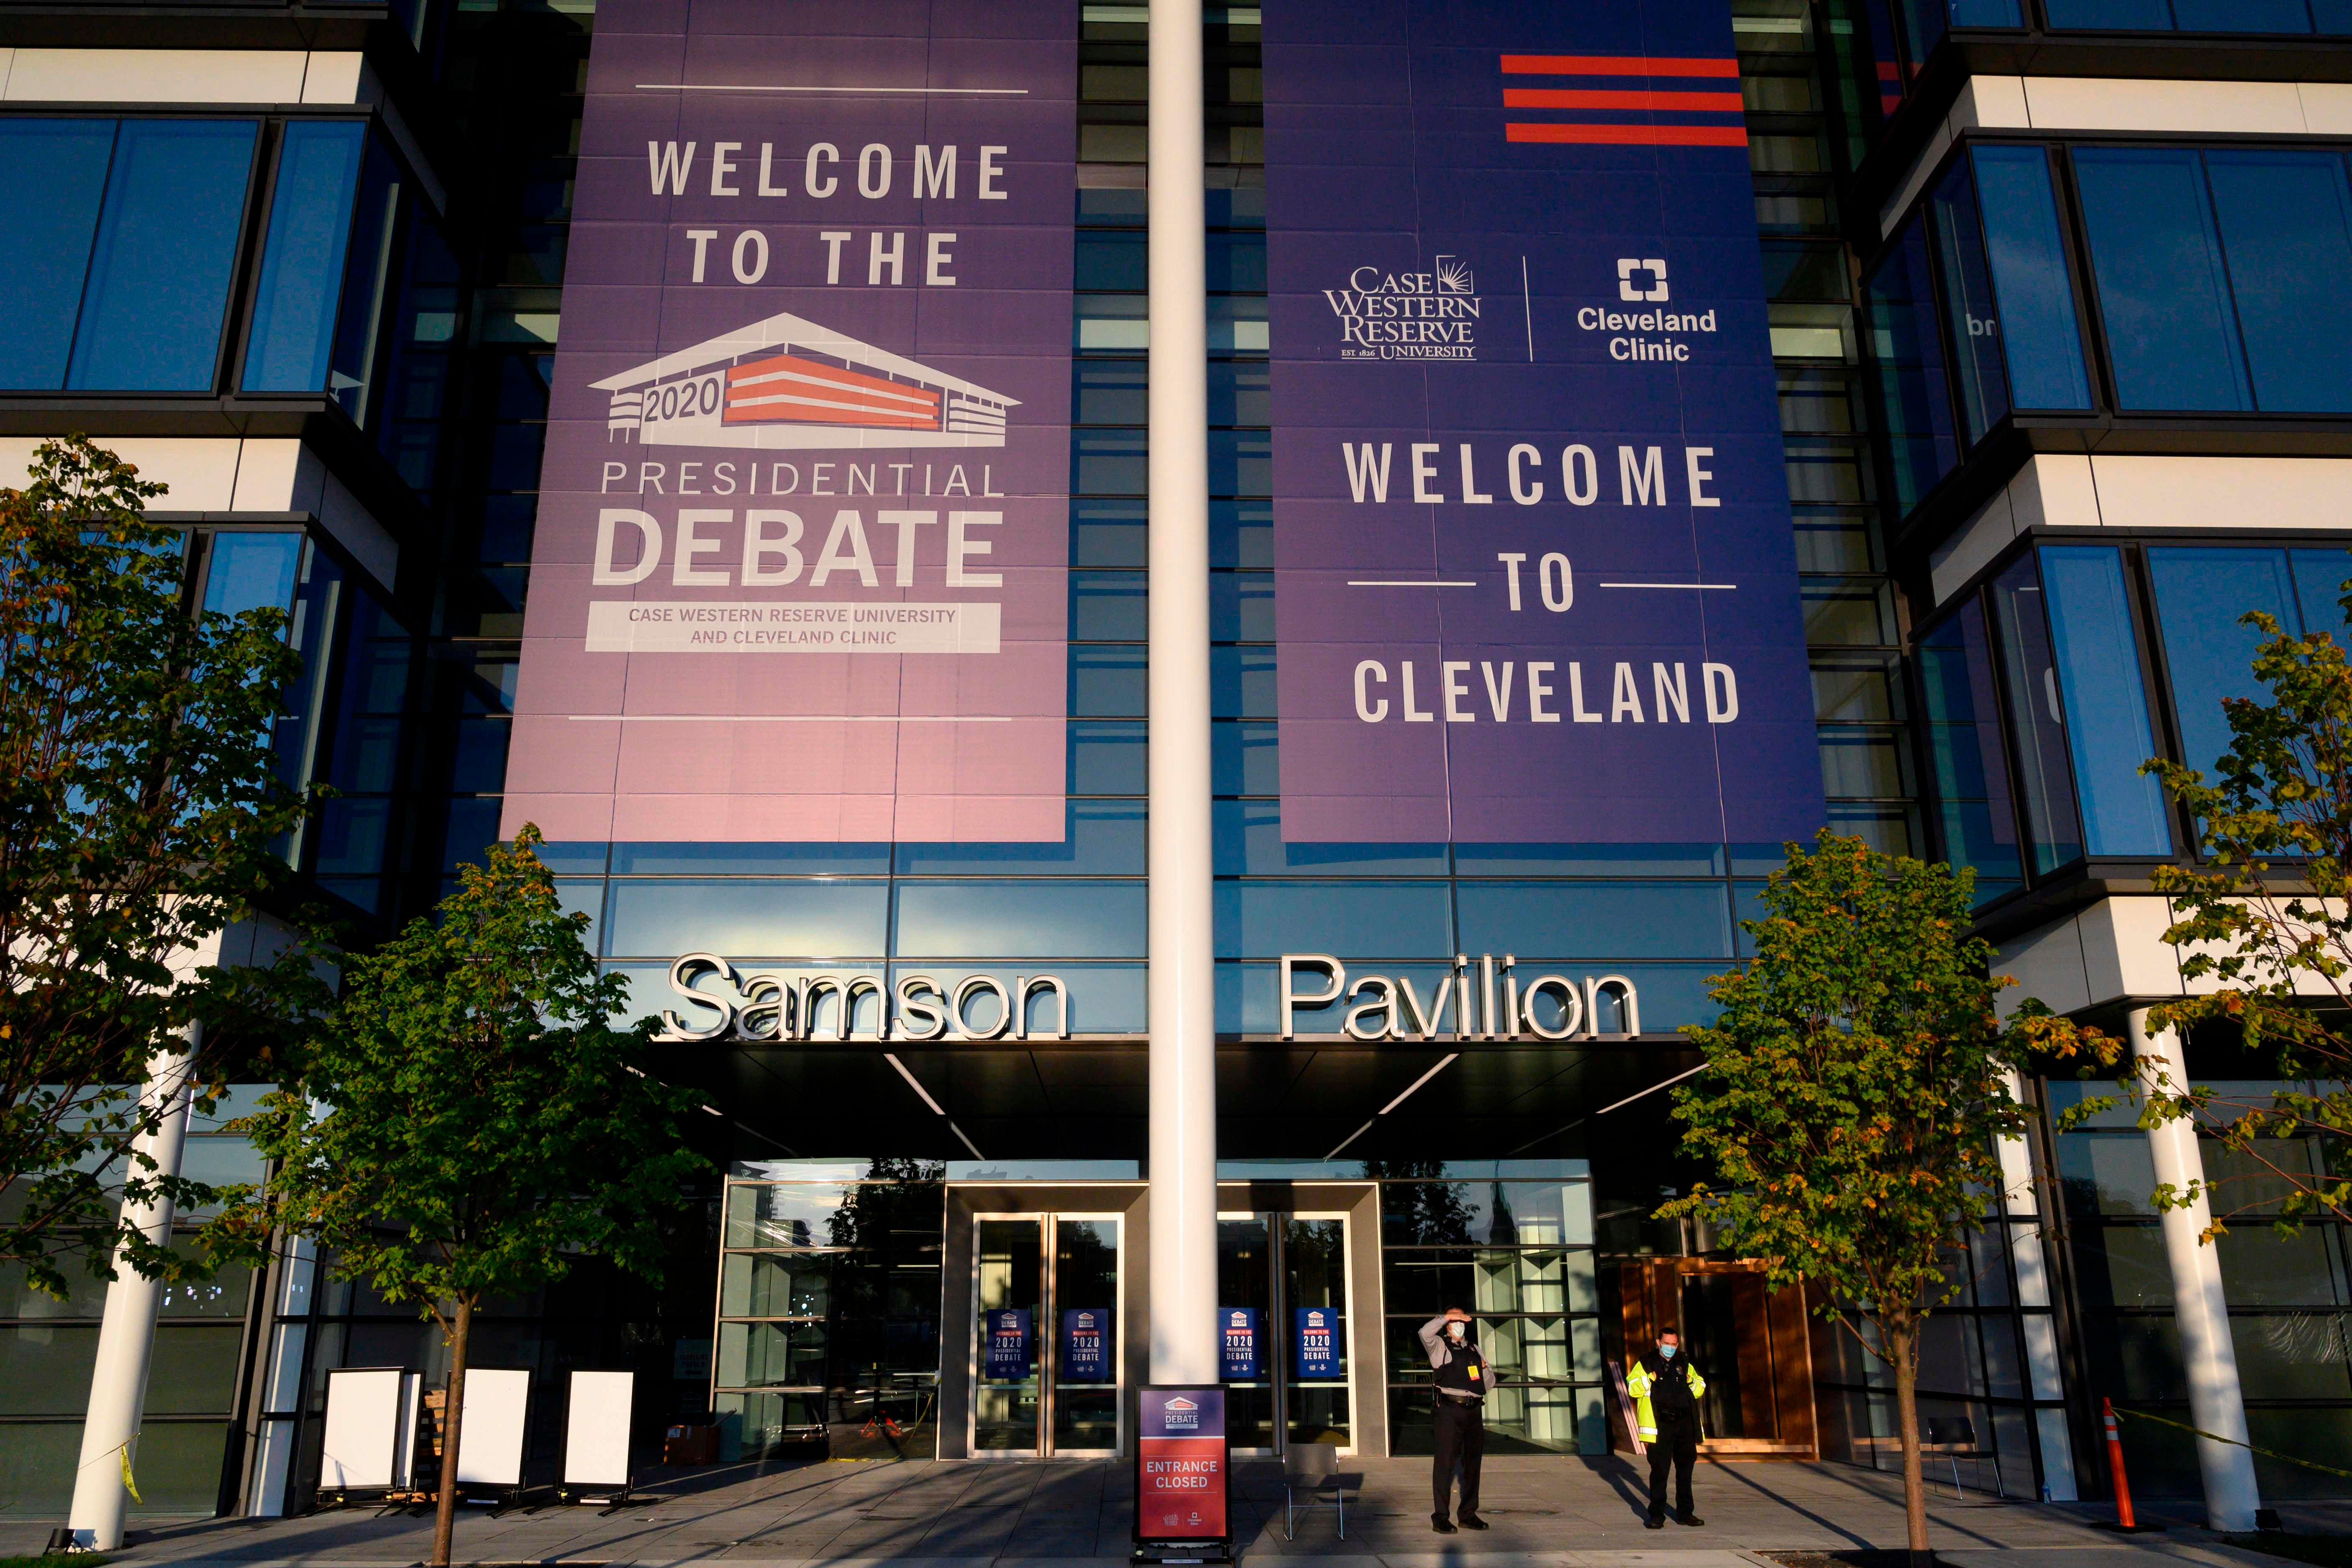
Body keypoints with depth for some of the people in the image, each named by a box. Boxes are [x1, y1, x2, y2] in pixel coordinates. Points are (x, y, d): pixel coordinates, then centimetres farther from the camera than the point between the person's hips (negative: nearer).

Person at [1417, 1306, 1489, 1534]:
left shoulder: (1474, 1349, 20)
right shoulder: (1439, 1346, 3)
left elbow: (1490, 1379, 27)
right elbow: (1425, 1332, -20)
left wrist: (1484, 1369, 6)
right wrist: (1447, 1317, -14)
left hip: (1474, 1410, 6)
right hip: (1450, 1410, -6)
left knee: (1473, 1463, 10)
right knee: (1446, 1462, -8)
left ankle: (1469, 1514, 20)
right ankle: (1441, 1517, -5)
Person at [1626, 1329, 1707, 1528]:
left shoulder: (1684, 1364, 14)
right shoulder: (1646, 1364, 2)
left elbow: (1700, 1386, 23)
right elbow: (1632, 1388, -6)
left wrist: (1693, 1382, 1)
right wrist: (1650, 1378, -20)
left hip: (1685, 1424, 4)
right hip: (1660, 1425, -4)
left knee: (1685, 1469, 11)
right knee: (1659, 1470, -3)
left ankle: (1685, 1513, 22)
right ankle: (1657, 1515, 5)